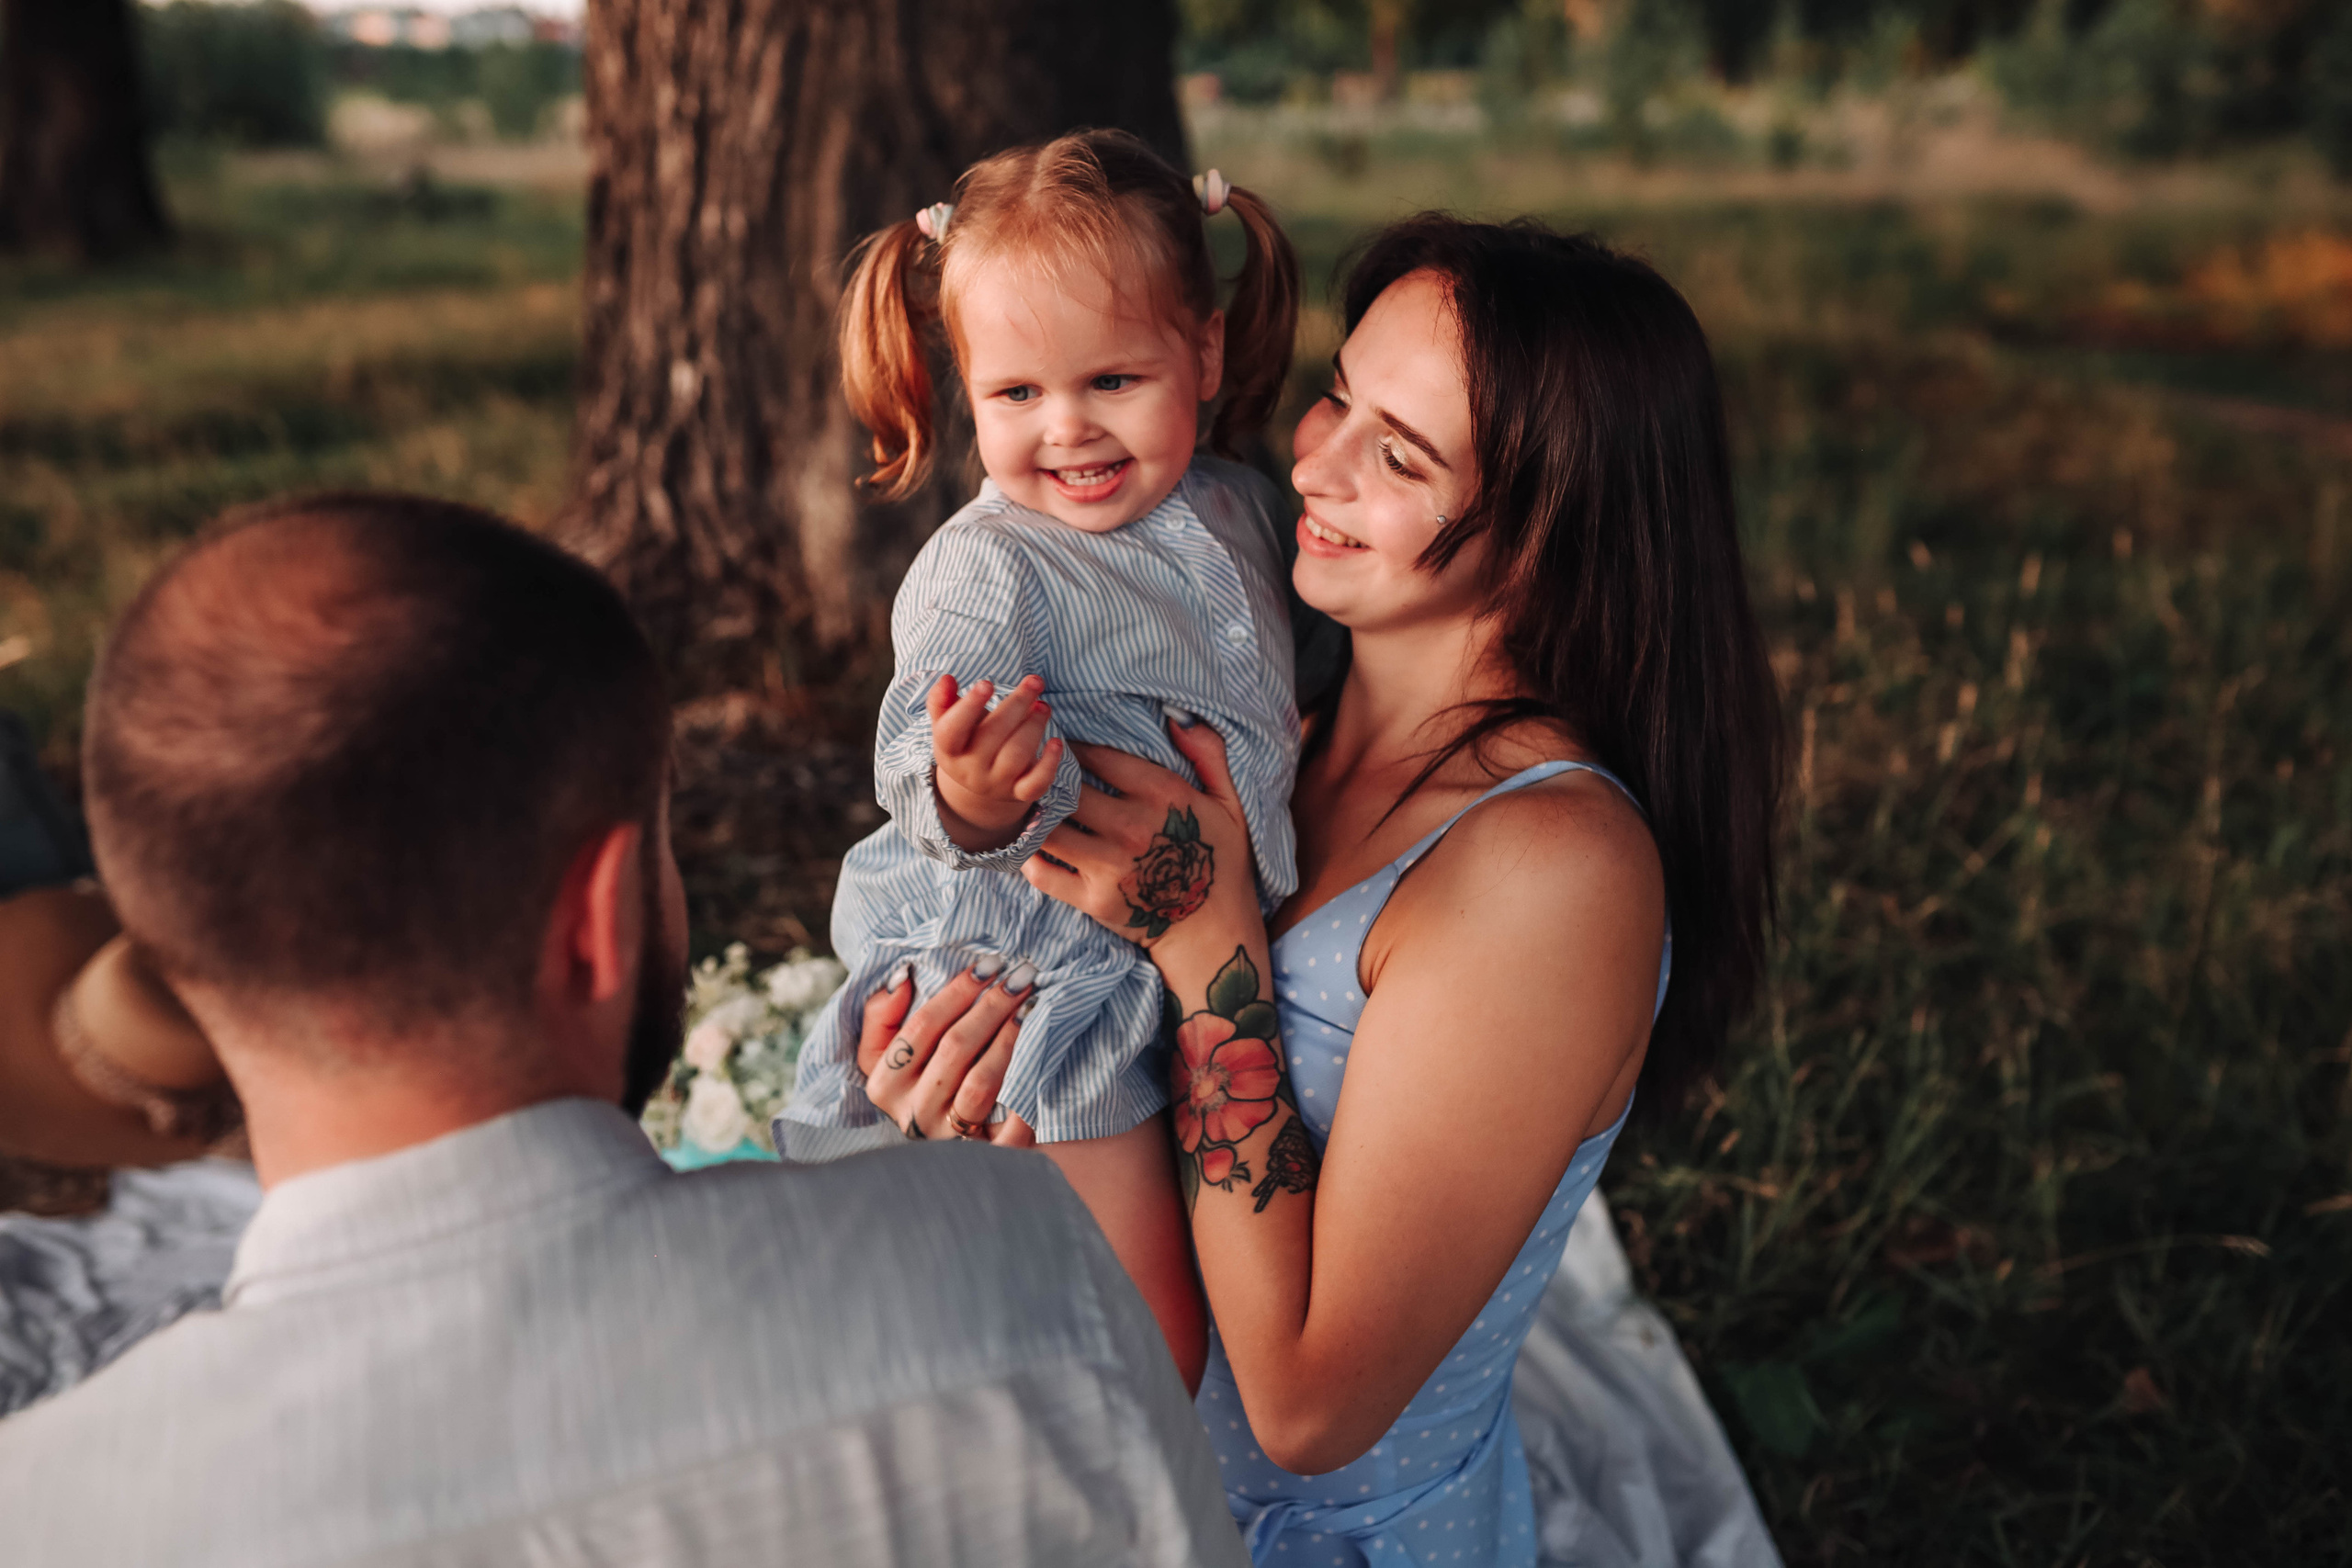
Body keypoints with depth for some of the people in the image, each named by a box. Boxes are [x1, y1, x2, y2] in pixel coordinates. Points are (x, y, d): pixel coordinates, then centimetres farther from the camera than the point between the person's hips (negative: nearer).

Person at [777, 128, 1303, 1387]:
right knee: (1154, 1346, -4)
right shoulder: (985, 571, -18)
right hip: (1049, 976, -7)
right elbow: (920, 751, -35)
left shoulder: (1239, 508, 4)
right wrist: (967, 799, -53)